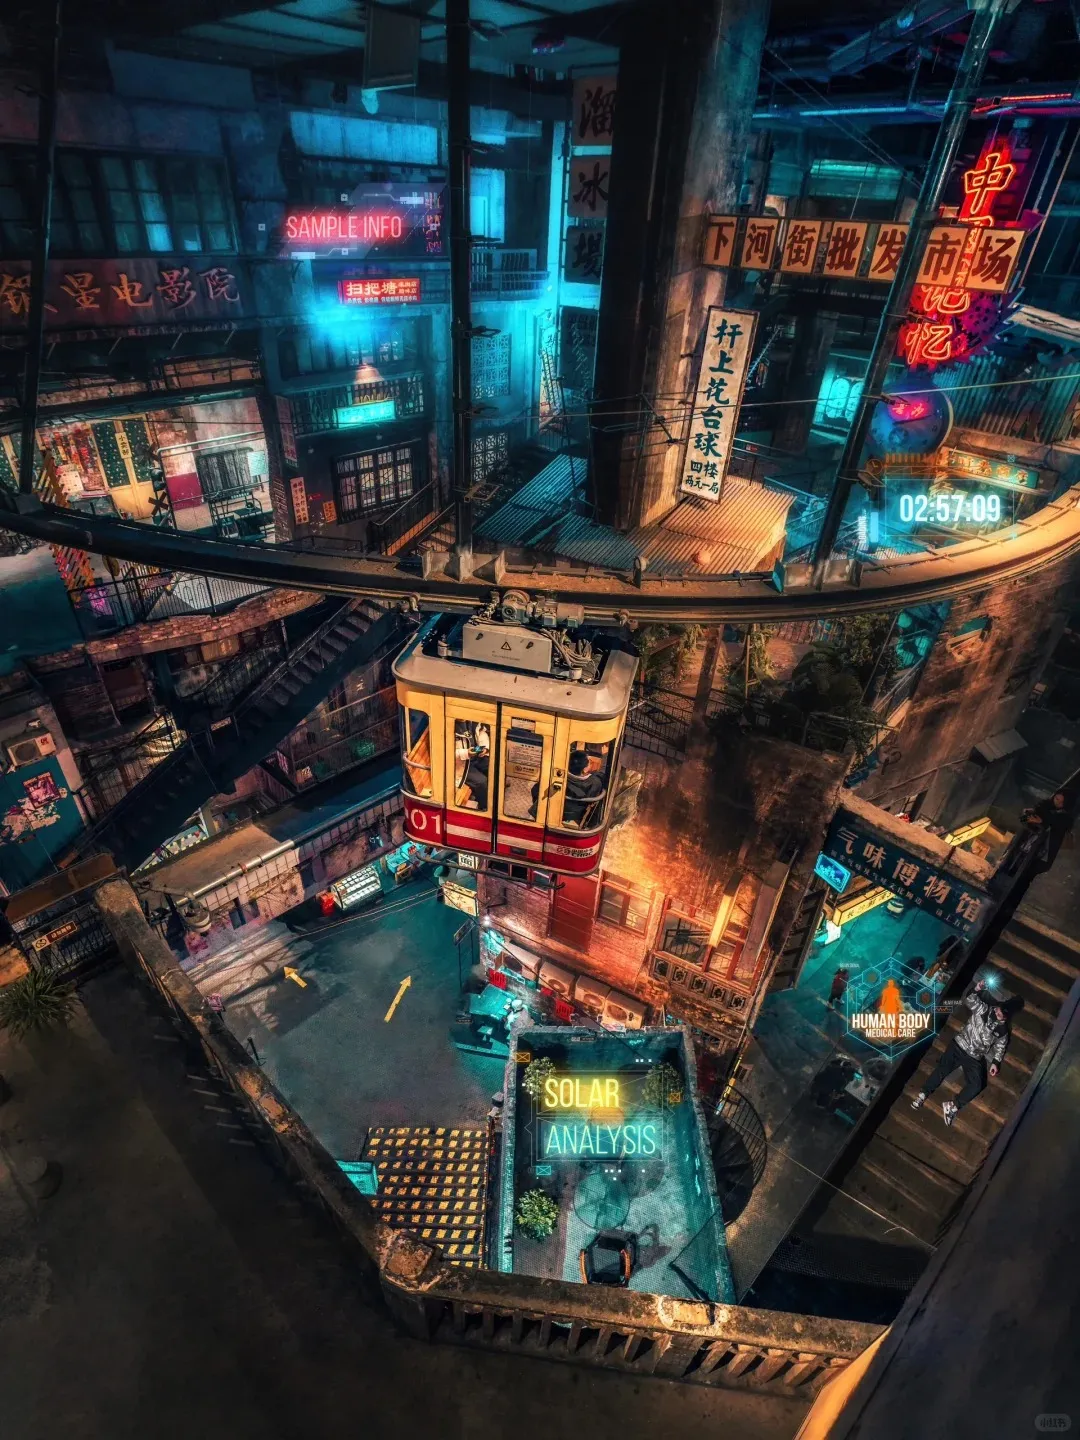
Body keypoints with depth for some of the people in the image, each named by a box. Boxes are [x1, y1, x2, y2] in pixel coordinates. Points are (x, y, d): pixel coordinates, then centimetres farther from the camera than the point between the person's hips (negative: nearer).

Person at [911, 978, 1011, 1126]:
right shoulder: (983, 1009, -1)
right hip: (959, 1046, -2)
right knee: (941, 1070, -12)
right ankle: (923, 1095, -3)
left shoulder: (1003, 1031, 3)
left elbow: (1000, 1046, 12)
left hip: (974, 1058, 2)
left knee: (976, 1085, -14)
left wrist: (995, 1062, 2)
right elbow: (969, 1000, -10)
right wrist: (976, 989, -27)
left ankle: (953, 1106, -2)